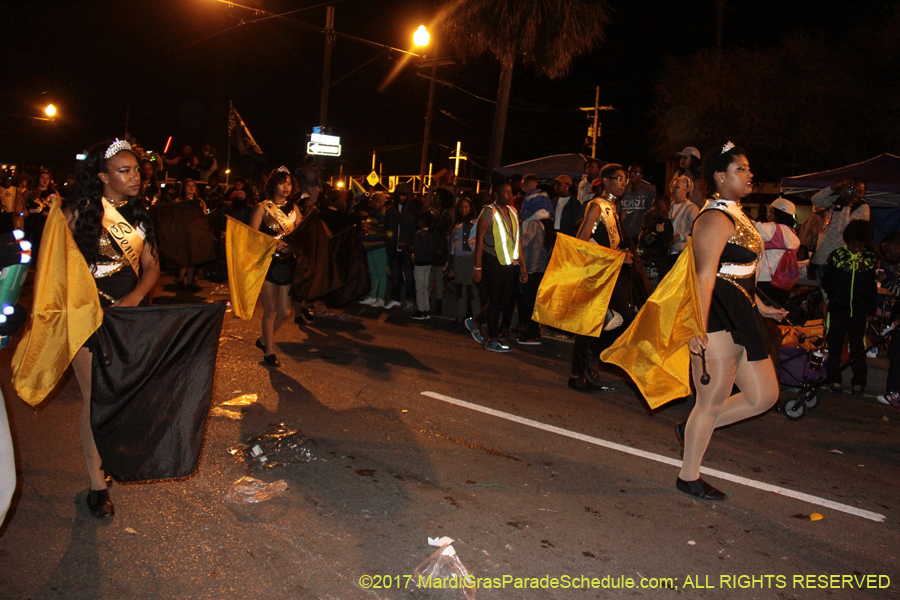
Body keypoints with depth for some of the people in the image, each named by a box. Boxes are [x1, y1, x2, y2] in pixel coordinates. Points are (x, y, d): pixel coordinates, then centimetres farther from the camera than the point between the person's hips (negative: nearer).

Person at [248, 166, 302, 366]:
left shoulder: (293, 209, 11)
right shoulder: (263, 208, -1)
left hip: (287, 264, 4)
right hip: (267, 262, -4)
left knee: (285, 311, 3)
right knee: (271, 310, 0)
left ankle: (265, 340, 28)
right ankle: (269, 351, 16)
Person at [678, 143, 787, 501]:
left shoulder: (737, 215, 17)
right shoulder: (716, 219, -14)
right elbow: (705, 276, -24)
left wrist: (760, 307, 29)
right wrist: (699, 328, -30)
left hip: (741, 317, 10)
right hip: (717, 320, -10)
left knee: (764, 396, 13)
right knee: (712, 401, 1)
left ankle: (693, 429, 26)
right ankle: (688, 478, 17)